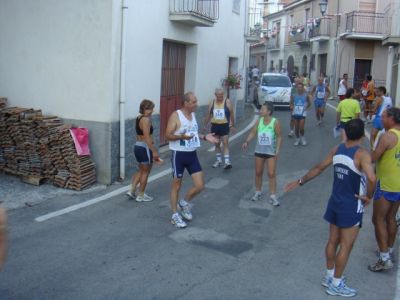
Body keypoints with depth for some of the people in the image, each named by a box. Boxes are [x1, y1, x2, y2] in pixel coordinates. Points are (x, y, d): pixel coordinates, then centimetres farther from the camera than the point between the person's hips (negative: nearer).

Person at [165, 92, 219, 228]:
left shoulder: (193, 115, 9)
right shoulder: (176, 115, -13)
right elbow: (168, 135, -17)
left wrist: (205, 137, 5)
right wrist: (181, 136, -34)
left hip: (192, 154, 7)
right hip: (179, 154, -6)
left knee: (200, 185, 3)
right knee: (176, 186, 6)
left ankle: (184, 202, 29)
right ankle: (175, 215, 19)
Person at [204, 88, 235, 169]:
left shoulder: (228, 102, -5)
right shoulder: (211, 103, 4)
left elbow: (231, 114, -1)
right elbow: (208, 115, 12)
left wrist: (233, 125, -2)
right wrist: (205, 125, 12)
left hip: (224, 126, -4)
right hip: (215, 126, 4)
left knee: (225, 143, -10)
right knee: (217, 144, 11)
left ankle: (227, 162, -13)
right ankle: (219, 160, 23)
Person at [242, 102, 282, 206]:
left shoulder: (275, 122, -13)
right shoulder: (259, 121, -2)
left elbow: (279, 137, -7)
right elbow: (253, 132, 1)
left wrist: (277, 150, -14)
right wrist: (247, 141, -15)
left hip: (271, 152, -4)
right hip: (259, 151, 4)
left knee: (271, 174, -4)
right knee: (258, 172, 13)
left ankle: (273, 196, 3)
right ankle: (258, 192, 29)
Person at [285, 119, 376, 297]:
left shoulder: (337, 150, 0)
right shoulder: (361, 154, -20)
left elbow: (319, 168, 9)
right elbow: (371, 178, -35)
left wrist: (300, 182, 19)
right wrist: (368, 197, -18)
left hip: (335, 202, 7)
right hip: (352, 207, -7)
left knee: (333, 241, 18)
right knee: (346, 246, 6)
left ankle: (329, 277, 32)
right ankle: (336, 285, 16)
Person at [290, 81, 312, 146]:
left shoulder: (306, 95, -3)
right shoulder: (294, 95, -1)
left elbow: (309, 103, 11)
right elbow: (291, 103, 8)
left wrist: (306, 108, 0)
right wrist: (291, 106, -11)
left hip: (302, 113, -2)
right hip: (295, 113, 2)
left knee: (301, 128, -8)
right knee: (296, 128, 7)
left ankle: (302, 137, 19)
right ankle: (297, 139, 25)